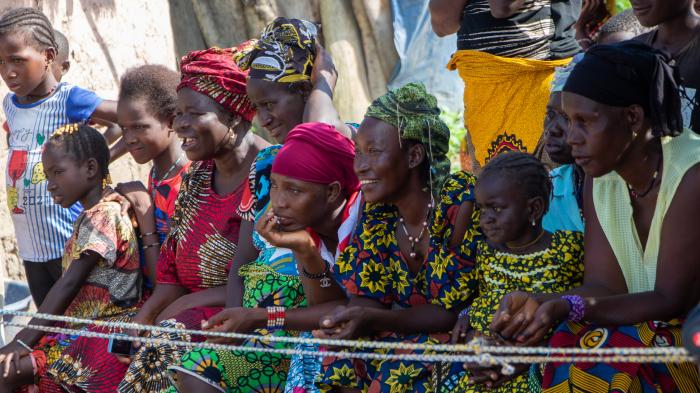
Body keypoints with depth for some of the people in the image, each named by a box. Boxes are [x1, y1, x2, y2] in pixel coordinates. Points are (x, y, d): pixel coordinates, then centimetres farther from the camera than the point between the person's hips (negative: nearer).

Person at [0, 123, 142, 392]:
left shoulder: (103, 215, -15)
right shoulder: (90, 216, 17)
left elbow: (68, 285, -21)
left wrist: (23, 342, -24)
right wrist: (24, 338, 8)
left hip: (108, 335, -10)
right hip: (83, 328, 10)